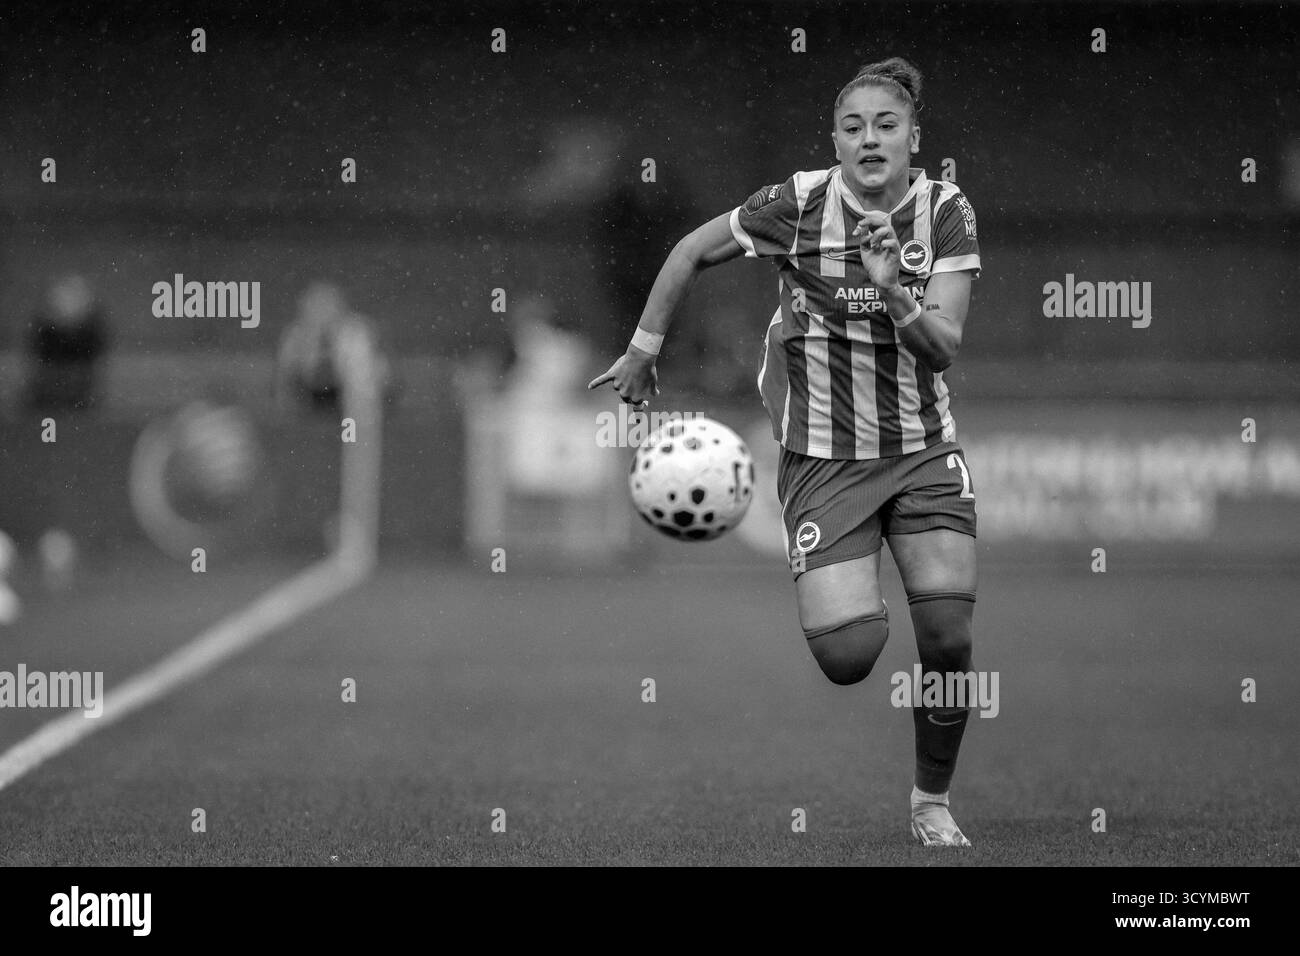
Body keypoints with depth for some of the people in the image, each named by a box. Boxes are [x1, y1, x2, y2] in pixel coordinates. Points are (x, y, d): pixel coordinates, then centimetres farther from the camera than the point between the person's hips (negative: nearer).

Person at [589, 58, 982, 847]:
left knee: (948, 638, -11)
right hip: (824, 456, -2)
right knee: (848, 653, -17)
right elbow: (691, 254, 3)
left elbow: (946, 346, -13)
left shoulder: (948, 213, -7)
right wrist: (643, 352, 6)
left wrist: (894, 291, -30)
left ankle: (933, 802, 11)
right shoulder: (797, 206, -12)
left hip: (924, 452, 2)